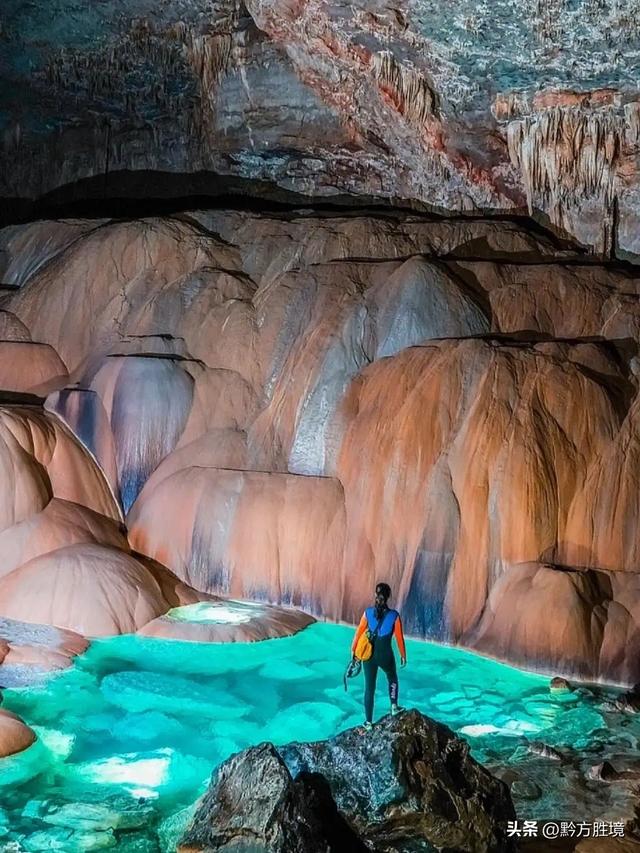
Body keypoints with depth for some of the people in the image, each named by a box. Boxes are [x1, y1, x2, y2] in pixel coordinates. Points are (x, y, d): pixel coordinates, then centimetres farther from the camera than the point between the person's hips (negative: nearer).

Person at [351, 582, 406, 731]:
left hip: (369, 656, 1)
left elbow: (359, 632, -2)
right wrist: (403, 655, 9)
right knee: (392, 679, 31)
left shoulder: (368, 612, -10)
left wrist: (353, 650, 12)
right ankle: (394, 706, 32)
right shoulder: (394, 615, -15)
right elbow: (399, 638, -6)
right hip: (385, 656, -1)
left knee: (369, 688, 12)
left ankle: (368, 722, 17)